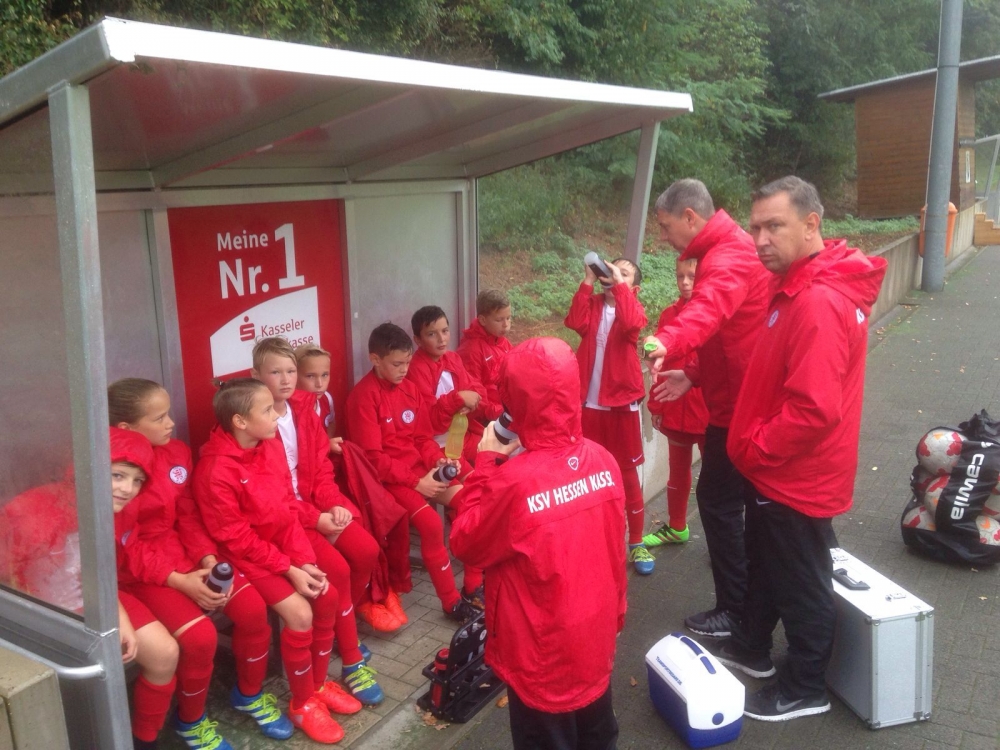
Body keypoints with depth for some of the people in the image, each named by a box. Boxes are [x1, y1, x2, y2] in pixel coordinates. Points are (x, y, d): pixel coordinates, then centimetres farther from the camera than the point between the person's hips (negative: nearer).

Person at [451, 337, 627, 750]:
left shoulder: (516, 481, -30)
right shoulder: (602, 459, -11)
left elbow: (467, 545, -13)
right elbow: (613, 549, 2)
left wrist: (485, 463, -9)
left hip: (544, 657, -5)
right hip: (596, 640, 5)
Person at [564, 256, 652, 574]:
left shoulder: (633, 307, 1)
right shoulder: (593, 304, 8)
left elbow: (632, 324, -23)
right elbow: (576, 322, -13)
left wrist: (618, 285, -19)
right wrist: (588, 282, -13)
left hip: (621, 402, -2)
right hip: (588, 403, 3)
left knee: (627, 472, 5)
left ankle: (636, 542, 16)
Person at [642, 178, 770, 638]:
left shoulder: (728, 256, -20)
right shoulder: (724, 251, 15)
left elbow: (709, 306, -44)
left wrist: (667, 341, -62)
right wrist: (694, 376, 13)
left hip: (737, 405, -11)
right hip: (735, 397, 11)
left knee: (718, 499, -3)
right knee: (727, 497, 20)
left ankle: (735, 609, 9)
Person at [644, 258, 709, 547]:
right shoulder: (669, 315, 4)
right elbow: (661, 365, 6)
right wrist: (656, 405, 6)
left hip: (709, 407, -4)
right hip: (675, 407, 5)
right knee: (678, 469, 18)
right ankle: (676, 527, 34)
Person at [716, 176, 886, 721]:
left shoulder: (820, 303, -29)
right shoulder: (799, 287, 5)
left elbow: (814, 409, -33)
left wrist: (753, 450, -19)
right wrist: (757, 450, 9)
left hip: (797, 477, -9)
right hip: (778, 470, 10)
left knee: (801, 585, 10)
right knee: (764, 566, 25)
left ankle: (805, 688, 30)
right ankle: (752, 649, 45)